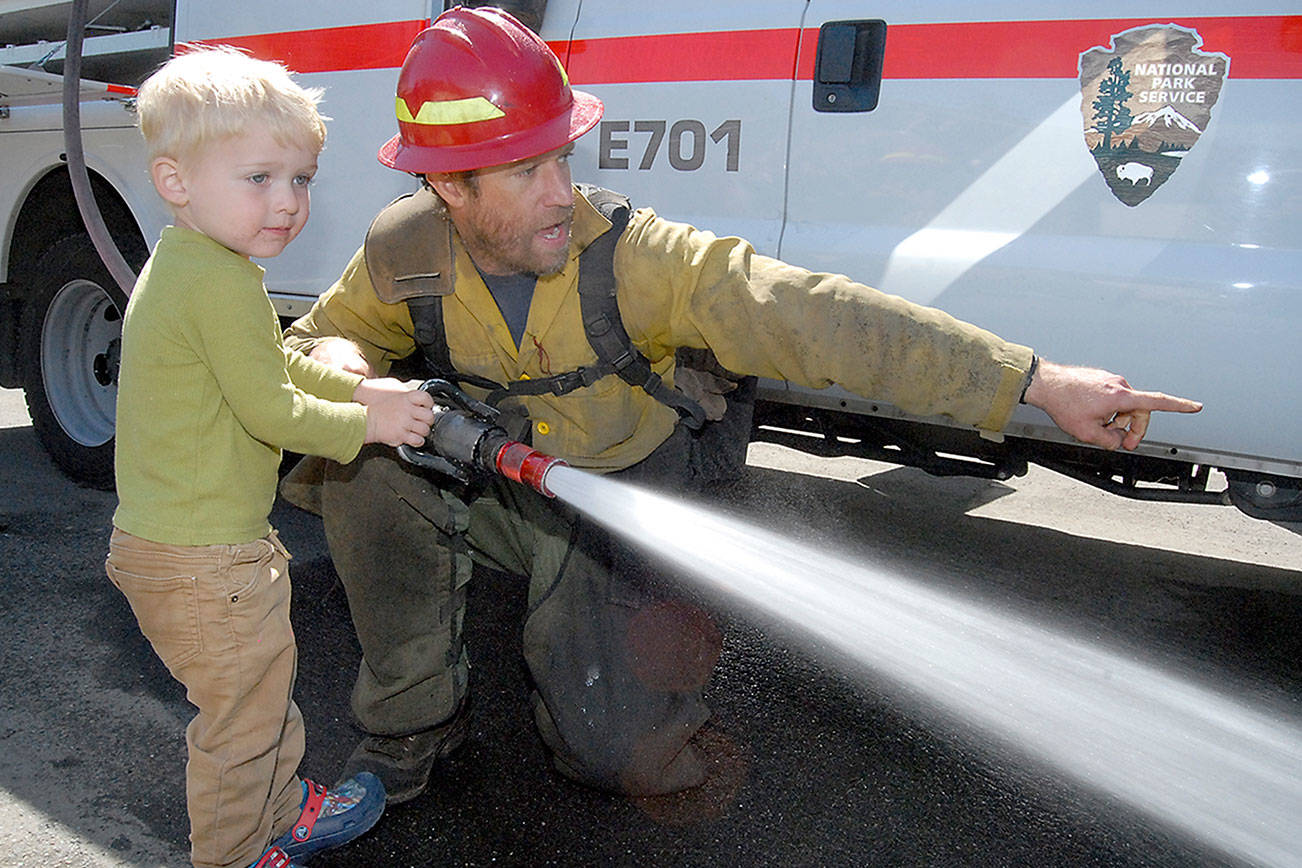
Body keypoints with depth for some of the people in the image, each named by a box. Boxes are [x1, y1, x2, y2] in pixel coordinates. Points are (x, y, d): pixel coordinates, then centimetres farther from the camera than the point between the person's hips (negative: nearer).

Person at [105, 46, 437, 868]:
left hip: (160, 535, 11)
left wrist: (362, 387, 8)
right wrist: (367, 422, -8)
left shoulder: (182, 261, 11)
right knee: (245, 721, 7)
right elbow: (271, 412, -21)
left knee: (261, 694, 27)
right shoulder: (225, 282, -24)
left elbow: (276, 360, 17)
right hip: (205, 563, -11)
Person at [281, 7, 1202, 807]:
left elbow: (820, 317, -35)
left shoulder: (633, 257, -27)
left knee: (624, 755, -11)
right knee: (363, 461, -25)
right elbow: (315, 336, 4)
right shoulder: (404, 255, -15)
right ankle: (412, 717, -3)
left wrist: (1039, 381, -40)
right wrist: (338, 362, -25)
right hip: (495, 489, 3)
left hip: (630, 506, -2)